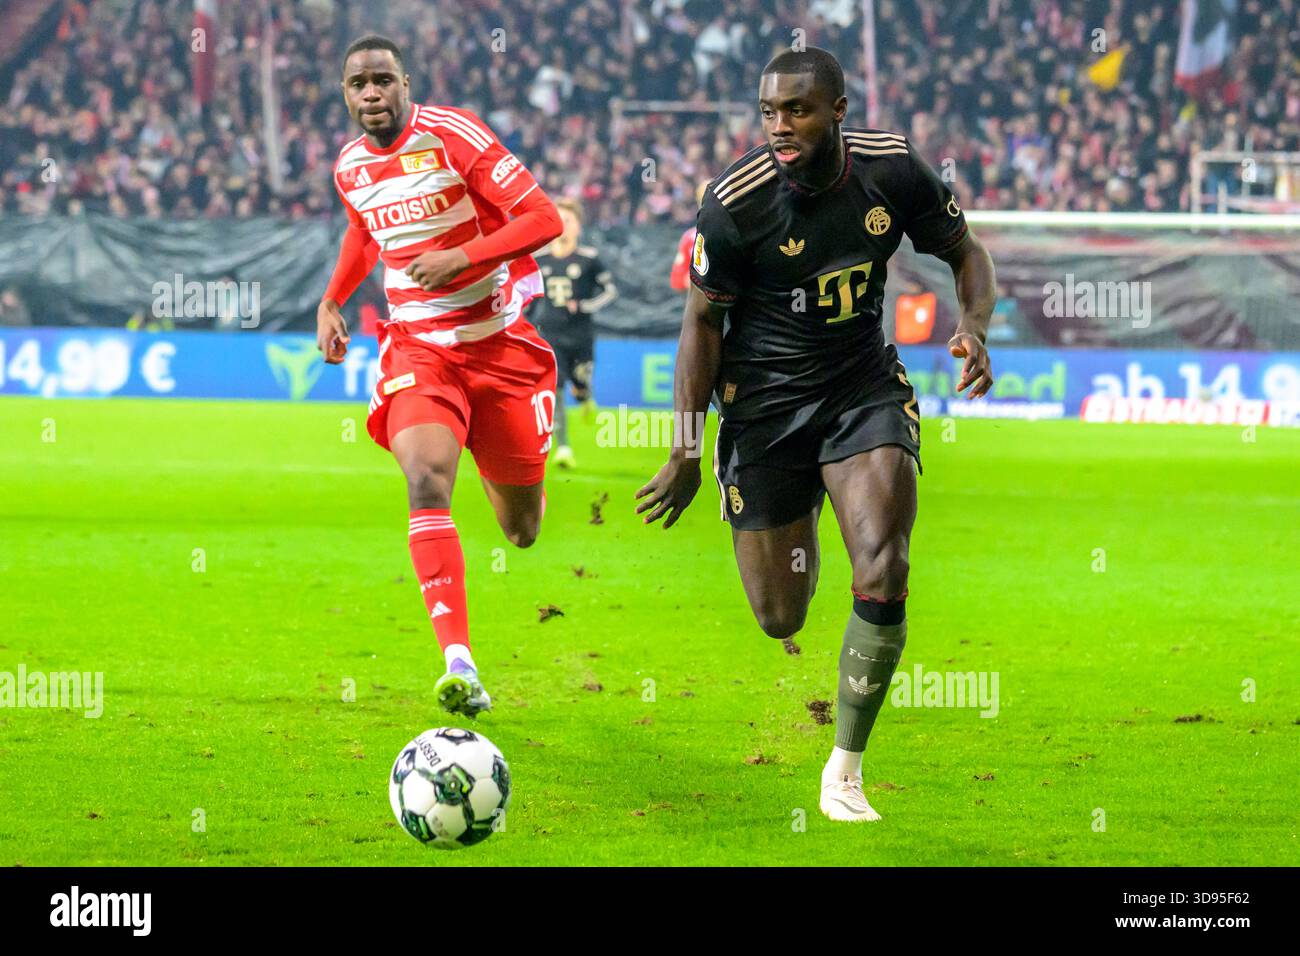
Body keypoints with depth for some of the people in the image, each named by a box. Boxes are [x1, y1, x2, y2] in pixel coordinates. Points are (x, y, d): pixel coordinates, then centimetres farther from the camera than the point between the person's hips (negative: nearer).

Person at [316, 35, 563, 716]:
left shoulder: (454, 135, -14)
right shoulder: (350, 168, 3)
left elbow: (544, 220, -15)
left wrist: (462, 257, -25)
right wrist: (331, 303, 16)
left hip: (499, 342, -2)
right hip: (417, 348, 2)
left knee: (522, 527, 9)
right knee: (427, 483, -26)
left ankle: (502, 473, 51)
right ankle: (459, 666, -34)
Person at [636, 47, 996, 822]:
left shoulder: (894, 170, -11)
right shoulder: (735, 203, -18)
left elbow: (965, 253, 6)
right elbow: (703, 322, -7)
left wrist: (975, 326, -15)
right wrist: (685, 453, -8)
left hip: (866, 386, 1)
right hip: (766, 401, -1)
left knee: (883, 577, -20)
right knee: (780, 619, 2)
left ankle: (845, 771, -4)